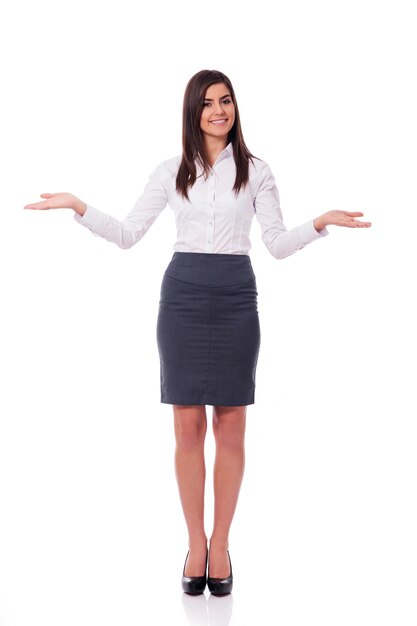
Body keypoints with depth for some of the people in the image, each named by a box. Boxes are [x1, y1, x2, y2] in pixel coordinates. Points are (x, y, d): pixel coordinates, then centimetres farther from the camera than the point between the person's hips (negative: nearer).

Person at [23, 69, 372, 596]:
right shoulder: (171, 172, 8)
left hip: (236, 296, 0)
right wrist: (78, 207, -4)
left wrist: (320, 223, -12)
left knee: (230, 425, 2)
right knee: (188, 426, 1)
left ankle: (221, 546, 14)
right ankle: (195, 545, 14)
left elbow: (278, 245, 4)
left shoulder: (255, 171, 7)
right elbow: (127, 235, 8)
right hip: (182, 295, 0)